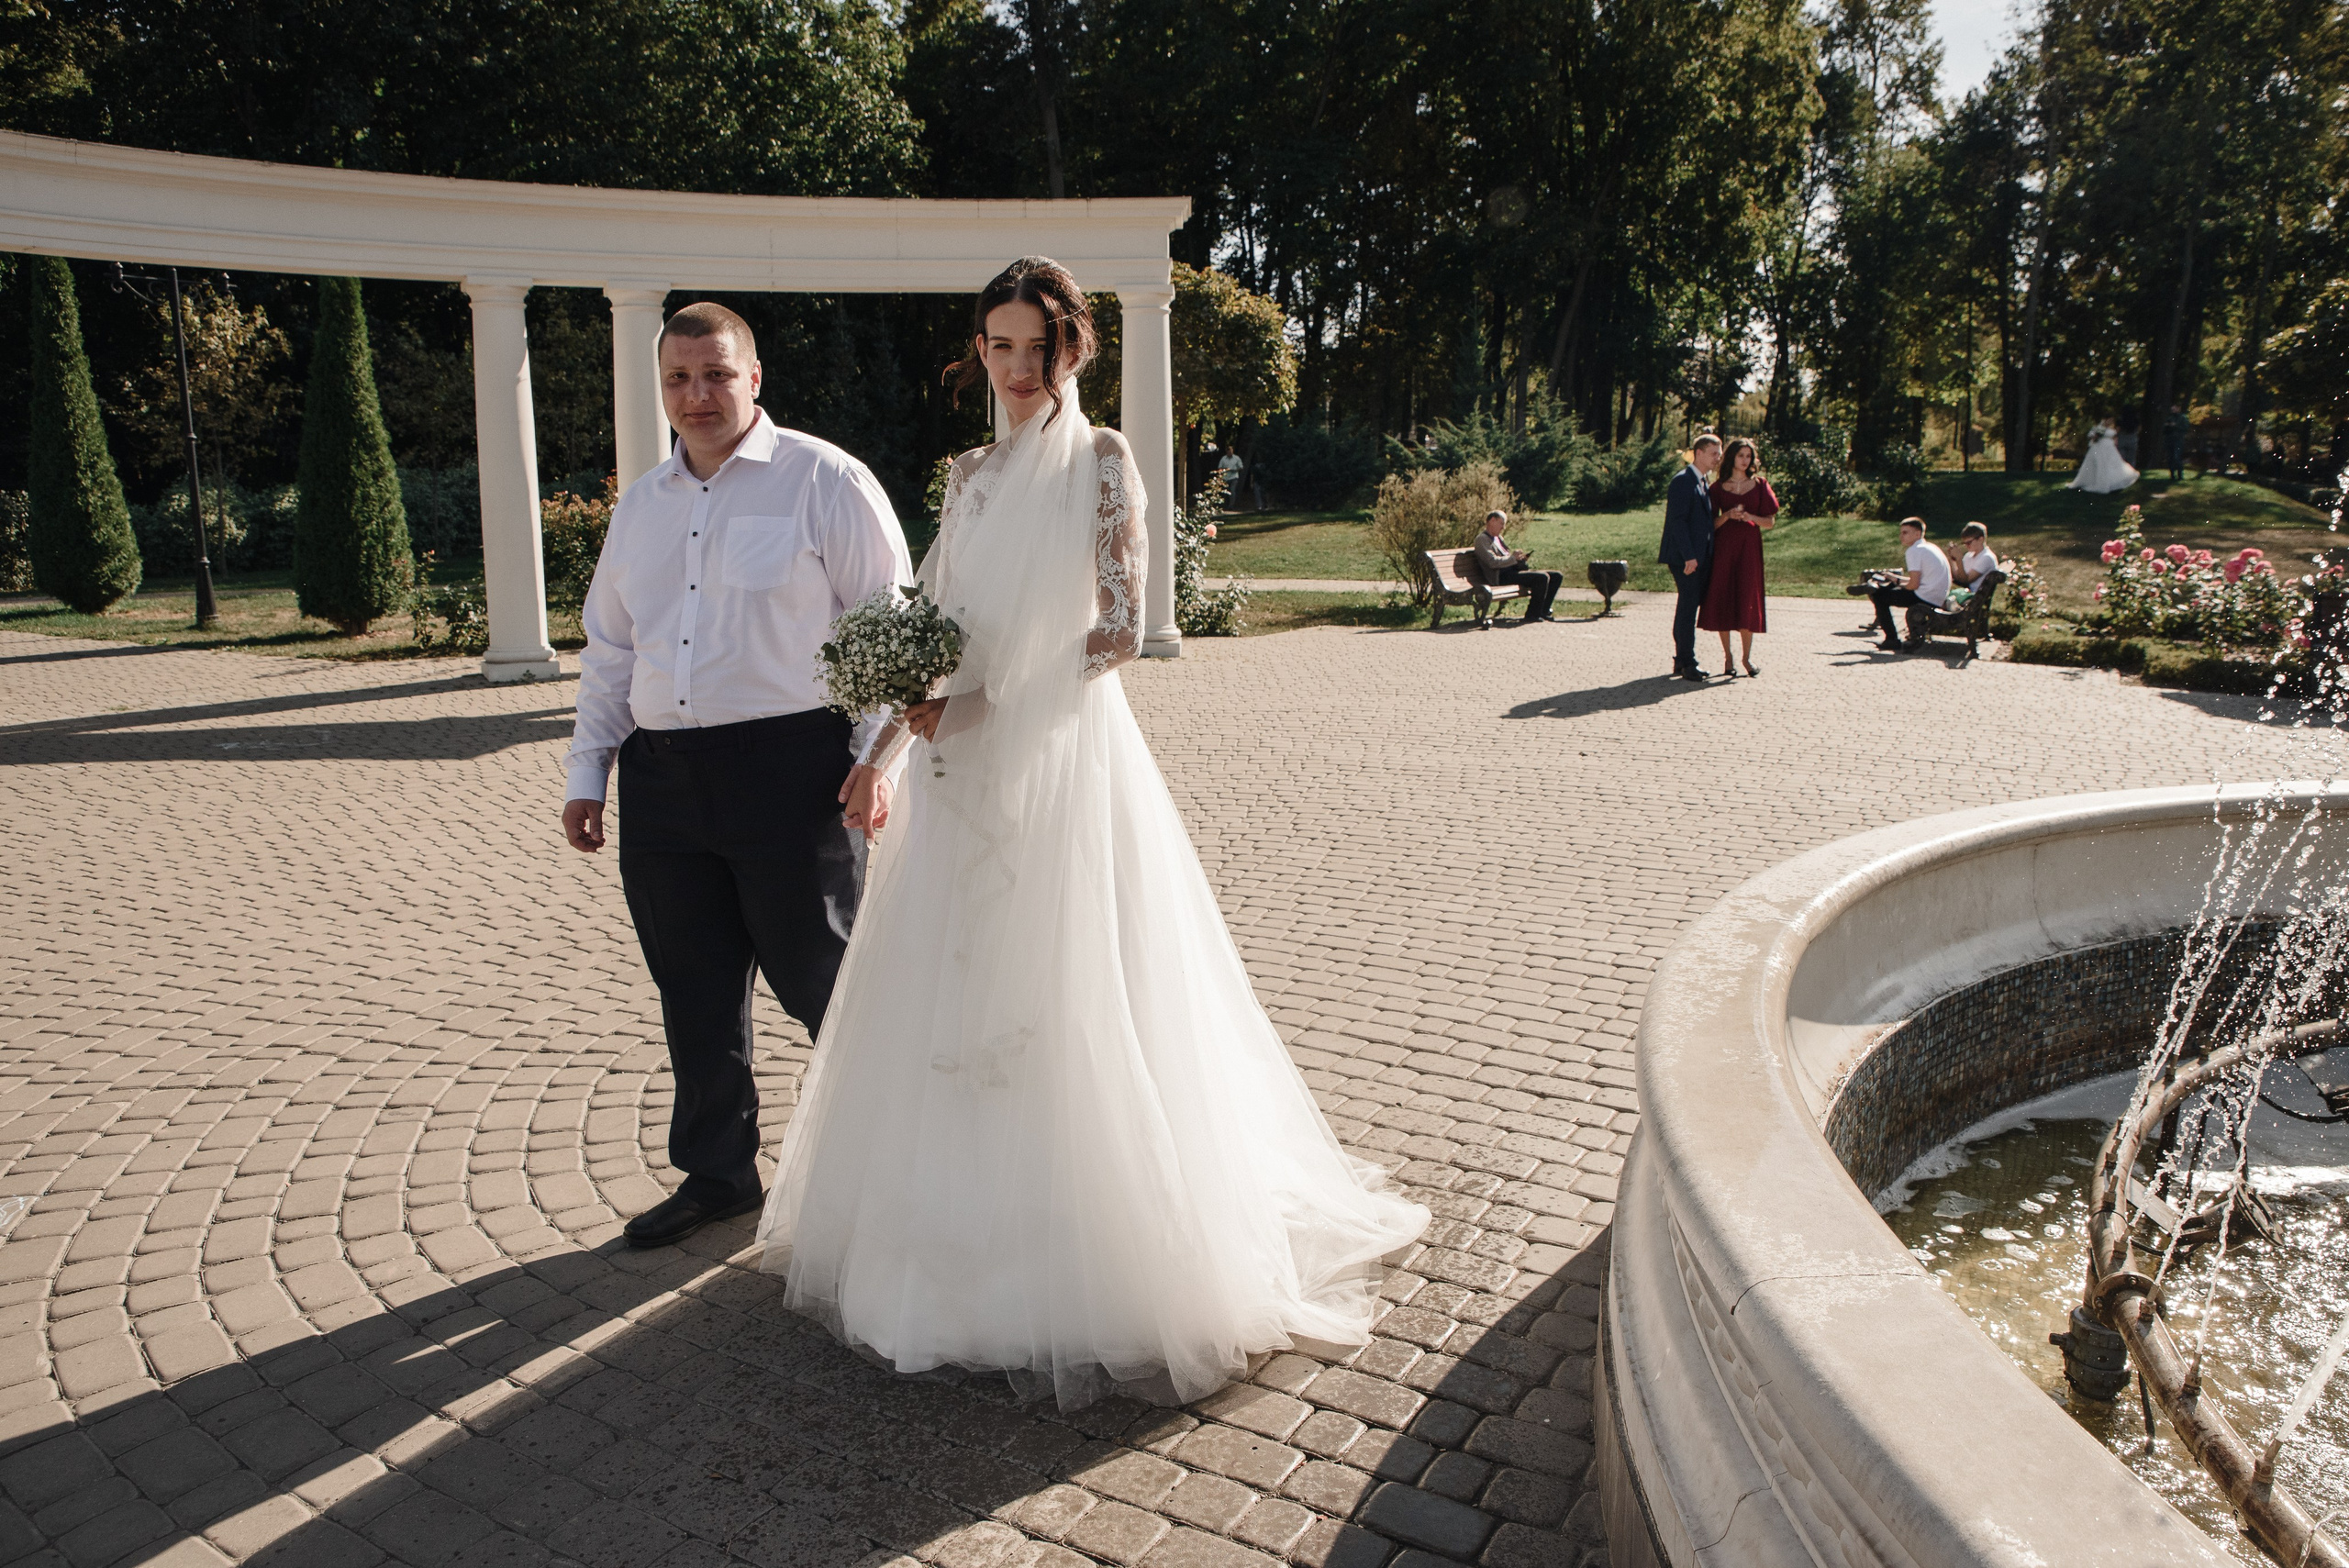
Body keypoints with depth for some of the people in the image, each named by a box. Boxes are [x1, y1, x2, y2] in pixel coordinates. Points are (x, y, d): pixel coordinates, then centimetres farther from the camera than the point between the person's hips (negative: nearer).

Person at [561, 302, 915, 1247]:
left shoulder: (824, 481, -2)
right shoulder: (642, 504, 17)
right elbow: (609, 647, 22)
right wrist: (587, 772, 18)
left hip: (790, 770, -6)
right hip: (662, 778, 6)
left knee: (820, 982, 2)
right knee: (694, 993, 12)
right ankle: (717, 1174, 27)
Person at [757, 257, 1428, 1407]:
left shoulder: (1100, 460, -4)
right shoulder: (971, 473, 14)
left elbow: (1119, 631, -12)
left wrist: (979, 698, -16)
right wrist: (882, 750, 7)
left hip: (1064, 765, -6)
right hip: (964, 776, 7)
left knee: (1065, 1014, -1)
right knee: (950, 1003, 11)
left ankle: (1086, 1263, 14)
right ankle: (963, 1236, 27)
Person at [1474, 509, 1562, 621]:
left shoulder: (1498, 538, 25)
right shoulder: (1482, 539, -4)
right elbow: (1493, 562, -17)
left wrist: (1521, 558, 7)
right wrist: (1513, 558, -13)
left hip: (1514, 570, 10)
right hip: (1502, 576, -10)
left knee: (1557, 576, 2)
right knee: (1542, 577, -28)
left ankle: (1543, 611, 4)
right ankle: (1533, 614, -17)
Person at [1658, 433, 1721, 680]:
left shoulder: (1703, 483, 18)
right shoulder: (1683, 481, -11)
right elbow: (1677, 519, -17)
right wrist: (1689, 556, -21)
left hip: (1699, 557, 9)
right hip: (1685, 558, -9)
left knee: (1688, 608, 11)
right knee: (1688, 607, -9)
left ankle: (1682, 661, 16)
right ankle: (1687, 664, -6)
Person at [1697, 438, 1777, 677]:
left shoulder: (1759, 485, 7)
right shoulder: (1718, 487, 6)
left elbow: (1770, 522, 6)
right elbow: (1712, 523, 5)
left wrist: (1750, 517, -12)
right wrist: (1727, 516, -14)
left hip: (1749, 547, 0)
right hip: (1724, 547, 0)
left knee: (1747, 599, -2)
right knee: (1722, 600, -3)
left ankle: (1747, 657, 8)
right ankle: (1727, 658, 5)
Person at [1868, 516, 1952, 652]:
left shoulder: (1914, 551, -11)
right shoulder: (1930, 548, 17)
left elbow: (1914, 584, -17)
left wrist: (1900, 584, 3)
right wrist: (1897, 579, 27)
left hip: (1925, 598, -10)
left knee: (1879, 596, -1)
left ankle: (1892, 640, -3)